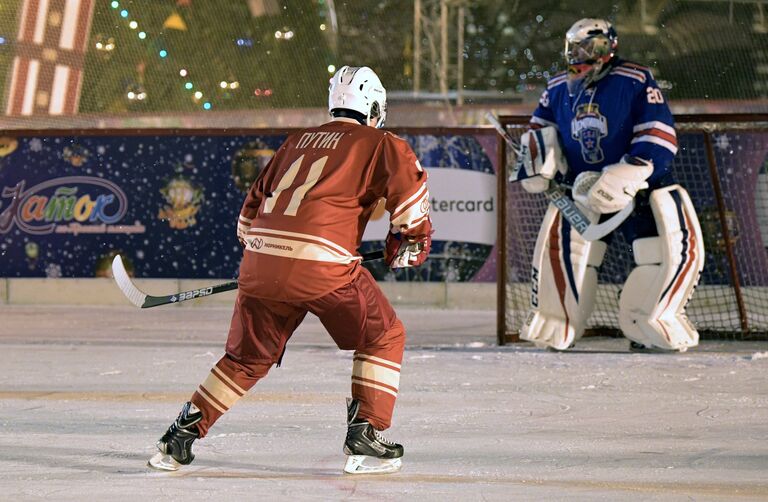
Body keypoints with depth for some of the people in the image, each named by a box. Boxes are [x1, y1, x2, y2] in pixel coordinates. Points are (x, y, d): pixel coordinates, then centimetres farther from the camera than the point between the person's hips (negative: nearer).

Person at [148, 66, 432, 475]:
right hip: (322, 264, -5)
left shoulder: (299, 141, 26)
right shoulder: (379, 144, 11)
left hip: (262, 262, 5)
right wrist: (410, 240, 11)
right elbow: (408, 180, -4)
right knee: (384, 336, 14)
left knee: (247, 358, 21)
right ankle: (364, 437, 6)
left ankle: (179, 438, 18)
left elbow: (254, 202, 29)